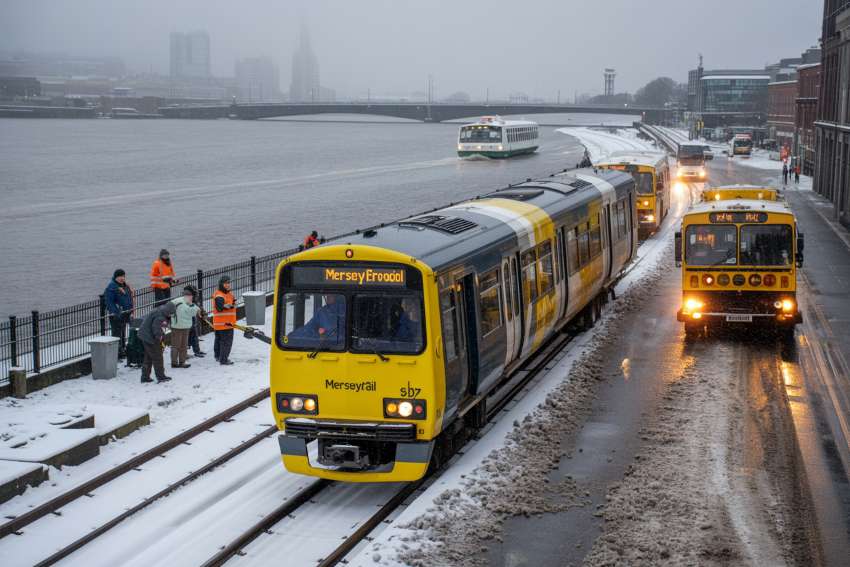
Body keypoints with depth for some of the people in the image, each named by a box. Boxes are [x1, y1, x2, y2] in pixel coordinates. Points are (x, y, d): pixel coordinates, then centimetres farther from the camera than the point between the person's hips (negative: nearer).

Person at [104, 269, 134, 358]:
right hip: (117, 314, -9)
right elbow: (109, 302, -20)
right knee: (117, 333, -8)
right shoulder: (111, 287, -15)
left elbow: (129, 298, 22)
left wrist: (130, 312, 19)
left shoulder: (125, 285, 13)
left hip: (125, 313, 9)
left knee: (123, 333, 19)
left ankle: (123, 349, 30)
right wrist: (115, 313, -26)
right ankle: (118, 352, -5)